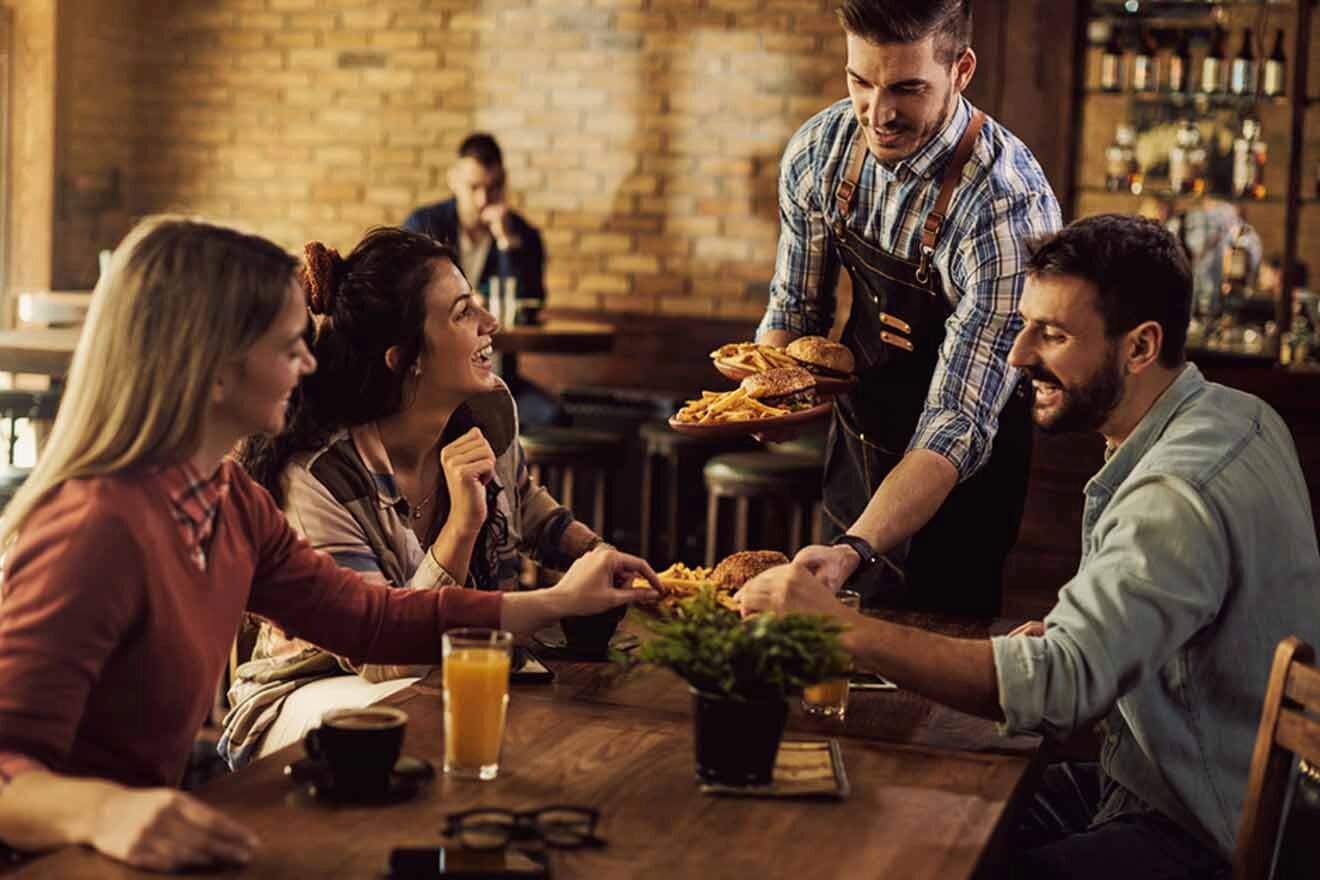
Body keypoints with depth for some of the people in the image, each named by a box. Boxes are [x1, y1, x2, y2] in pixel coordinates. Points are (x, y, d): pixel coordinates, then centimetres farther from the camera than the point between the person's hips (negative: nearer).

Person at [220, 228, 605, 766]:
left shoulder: (489, 412, -5)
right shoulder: (318, 478, -27)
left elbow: (526, 507, 20)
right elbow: (383, 663, -27)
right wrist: (462, 526, -36)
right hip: (309, 695, -7)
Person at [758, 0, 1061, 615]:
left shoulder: (1009, 210, -32)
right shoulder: (819, 151, -13)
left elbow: (958, 424, -33)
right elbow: (794, 308, 2)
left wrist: (854, 551, -45)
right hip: (856, 446, 6)